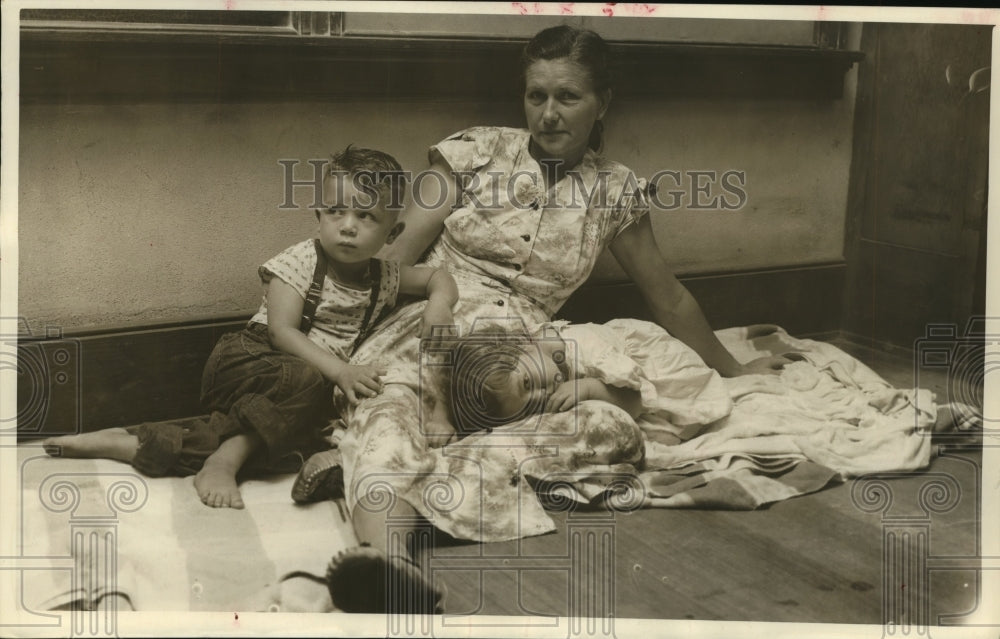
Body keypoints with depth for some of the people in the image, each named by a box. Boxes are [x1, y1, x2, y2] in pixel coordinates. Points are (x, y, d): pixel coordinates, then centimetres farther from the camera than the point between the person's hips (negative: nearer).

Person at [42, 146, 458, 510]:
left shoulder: (383, 278, 7)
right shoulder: (300, 261, -9)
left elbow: (438, 277, 22)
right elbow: (281, 331, -17)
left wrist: (439, 303, -3)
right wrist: (339, 370, -29)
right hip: (244, 363, -6)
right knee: (305, 383, -37)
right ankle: (223, 461, -30)